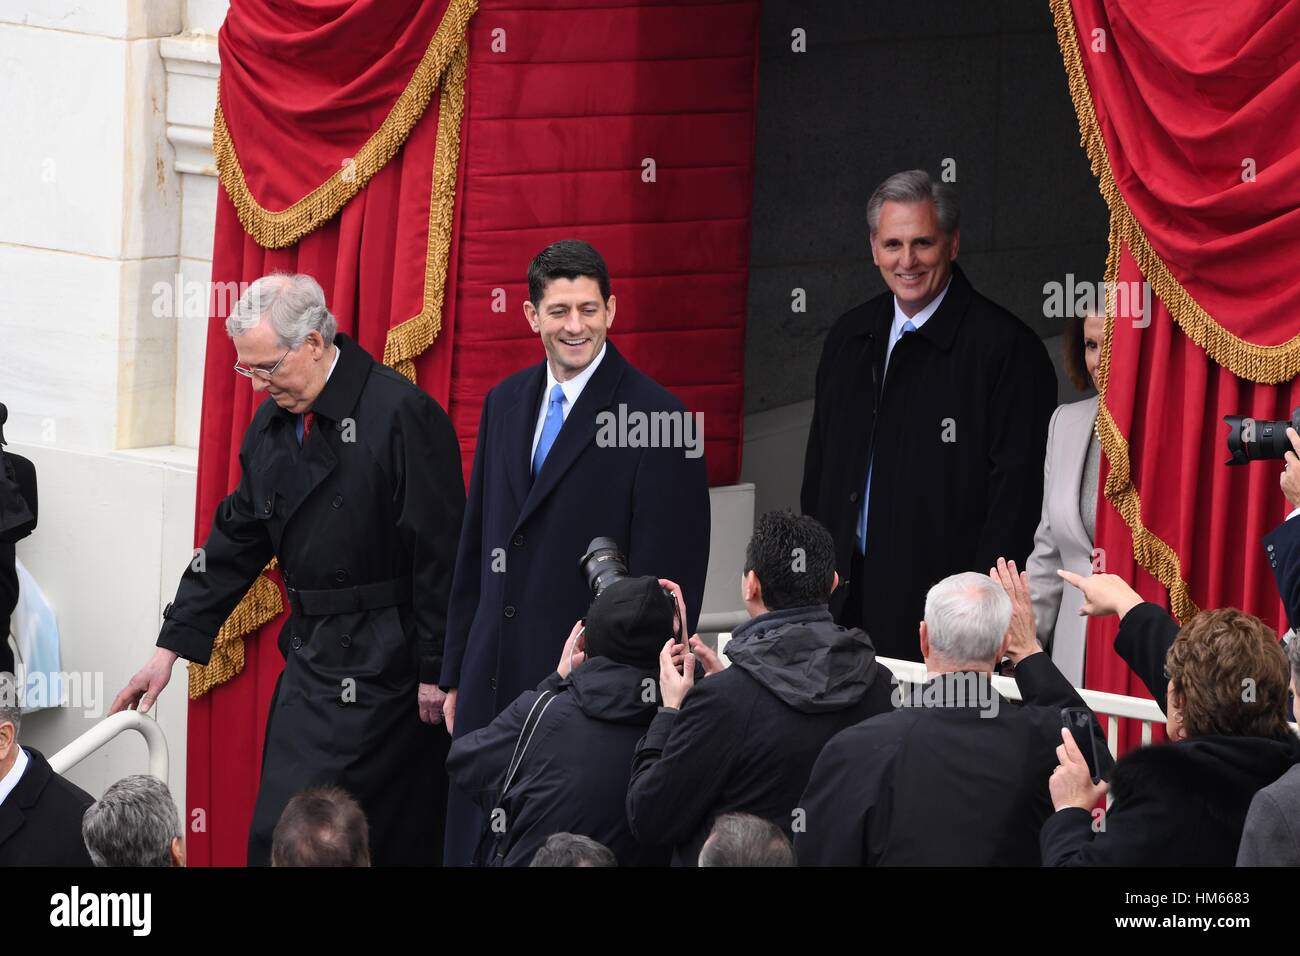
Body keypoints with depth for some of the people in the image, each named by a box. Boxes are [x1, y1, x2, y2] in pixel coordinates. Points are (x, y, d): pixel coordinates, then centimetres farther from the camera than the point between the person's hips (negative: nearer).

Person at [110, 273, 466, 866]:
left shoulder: (402, 414, -14)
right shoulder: (270, 426, 10)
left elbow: (440, 553, -14)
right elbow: (235, 543, 16)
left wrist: (437, 672, -13)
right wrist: (171, 647, 13)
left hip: (381, 660, -8)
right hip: (311, 655, 8)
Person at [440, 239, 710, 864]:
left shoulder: (656, 419, -10)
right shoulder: (505, 403, 11)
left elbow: (667, 578, -10)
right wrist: (456, 674, 15)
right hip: (493, 682, 6)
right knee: (477, 845, 7)